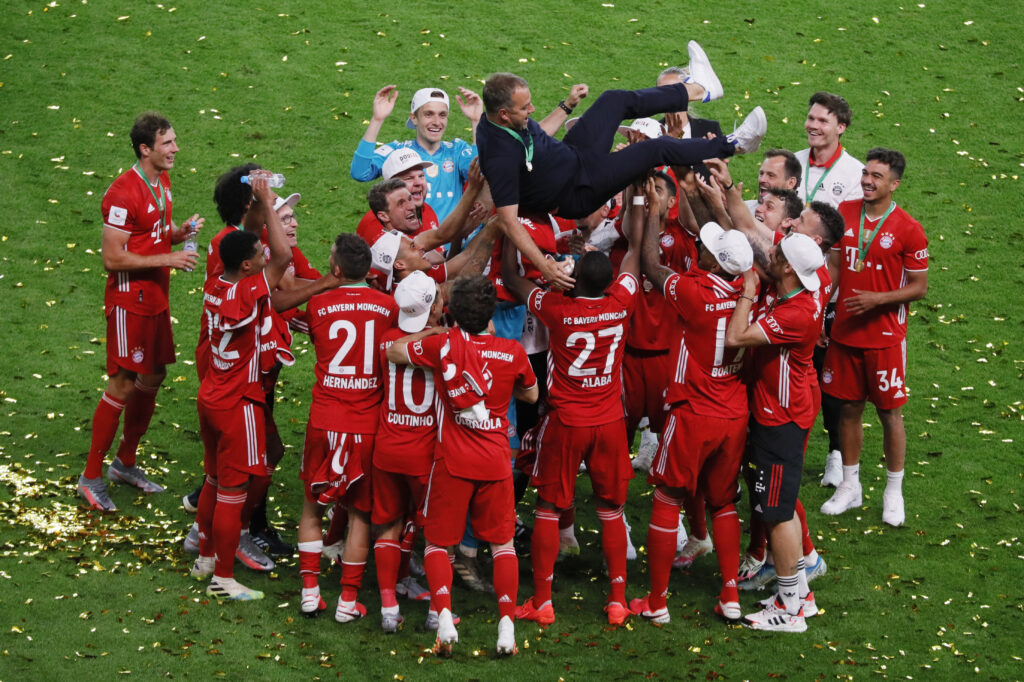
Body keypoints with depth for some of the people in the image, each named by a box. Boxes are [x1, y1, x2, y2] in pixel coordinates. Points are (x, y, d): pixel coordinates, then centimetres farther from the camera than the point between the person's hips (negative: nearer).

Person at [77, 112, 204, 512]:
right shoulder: (124, 193, -21)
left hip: (156, 298, 9)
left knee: (153, 378, 14)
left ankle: (126, 463, 29)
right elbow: (112, 257, -22)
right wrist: (167, 260, -22)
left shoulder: (161, 182, 9)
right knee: (123, 385, -5)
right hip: (128, 302, -9)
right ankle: (91, 477, 4)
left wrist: (181, 231, 1)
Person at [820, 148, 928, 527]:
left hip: (885, 336, -4)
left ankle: (893, 492, 18)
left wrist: (877, 299, -20)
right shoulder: (844, 213, 2)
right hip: (844, 332, 4)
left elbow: (919, 287, -7)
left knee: (889, 412, 4)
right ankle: (850, 486, 26)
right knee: (848, 408, 12)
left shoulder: (908, 230, -12)